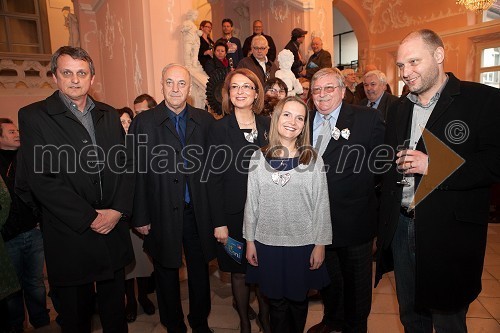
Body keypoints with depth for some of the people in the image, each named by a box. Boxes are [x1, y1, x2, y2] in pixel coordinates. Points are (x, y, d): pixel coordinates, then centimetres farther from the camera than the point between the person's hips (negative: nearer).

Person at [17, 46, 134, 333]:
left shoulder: (109, 114, 9)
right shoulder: (34, 116, -5)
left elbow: (127, 164, 6)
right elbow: (41, 178, -12)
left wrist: (118, 209, -7)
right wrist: (88, 218, -14)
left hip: (113, 230, 4)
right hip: (70, 236, -3)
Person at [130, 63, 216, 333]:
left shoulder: (205, 121, 2)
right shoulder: (144, 122, -3)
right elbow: (138, 173, -5)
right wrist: (140, 217, -6)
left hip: (198, 212, 2)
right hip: (162, 214, -1)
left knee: (200, 271, 16)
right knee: (167, 274, 15)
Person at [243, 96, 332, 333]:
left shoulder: (313, 159, -6)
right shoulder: (259, 158, -3)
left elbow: (321, 205, -3)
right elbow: (251, 202, 1)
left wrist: (320, 244, -3)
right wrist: (250, 240, 3)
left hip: (302, 243, 0)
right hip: (267, 242, 1)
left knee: (298, 300, 18)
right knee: (276, 301, 15)